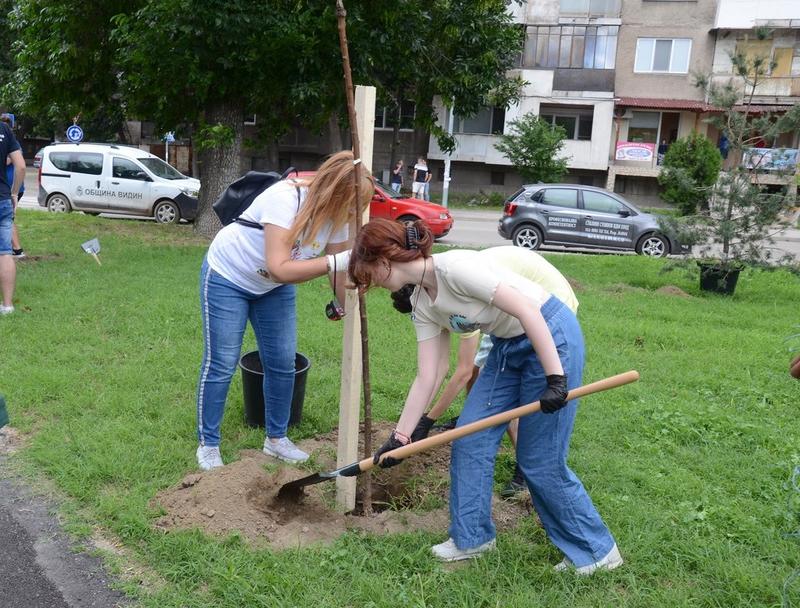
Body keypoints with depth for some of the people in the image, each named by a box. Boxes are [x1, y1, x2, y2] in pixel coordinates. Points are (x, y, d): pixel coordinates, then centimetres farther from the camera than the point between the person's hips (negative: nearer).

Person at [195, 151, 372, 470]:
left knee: (283, 363, 5)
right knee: (221, 364, -2)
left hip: (274, 288, 6)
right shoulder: (286, 199, -36)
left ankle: (276, 438, 24)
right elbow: (279, 269, -43)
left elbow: (341, 268, -5)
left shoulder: (336, 215, -15)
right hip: (227, 276, -6)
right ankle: (208, 444, 15)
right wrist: (337, 261, -46)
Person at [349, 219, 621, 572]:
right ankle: (472, 537, 25)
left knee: (540, 462, -1)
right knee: (469, 440, 7)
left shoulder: (453, 267, -25)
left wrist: (555, 378, -28)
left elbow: (527, 312, -27)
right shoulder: (422, 306, 1)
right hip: (508, 346, 9)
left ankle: (596, 550, 19)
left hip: (550, 338, -8)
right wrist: (399, 438, 4)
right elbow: (425, 378, 3)